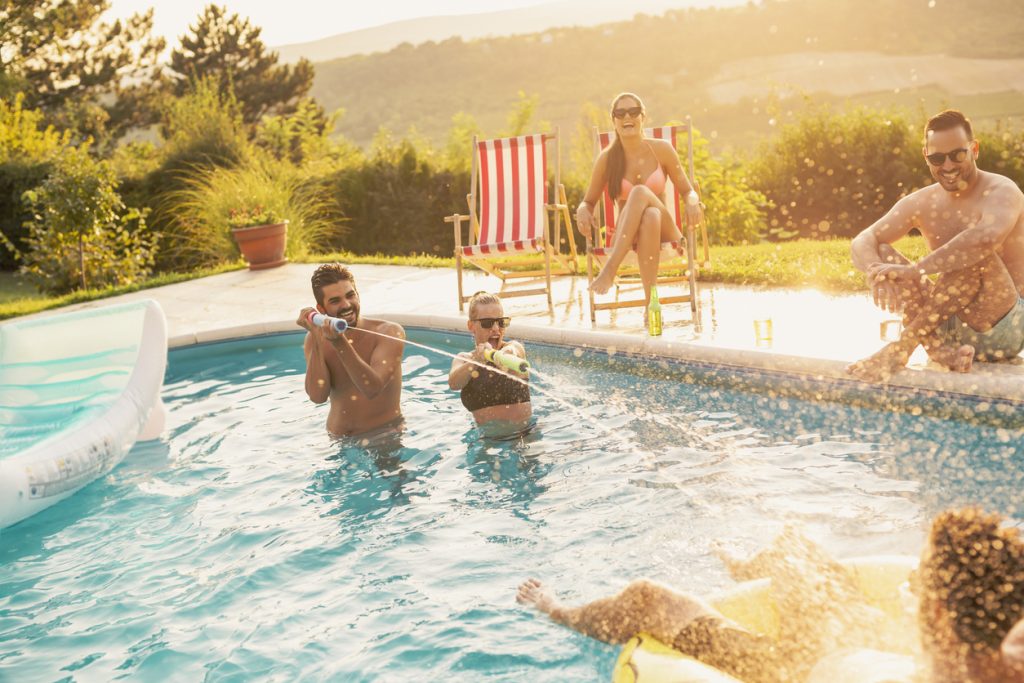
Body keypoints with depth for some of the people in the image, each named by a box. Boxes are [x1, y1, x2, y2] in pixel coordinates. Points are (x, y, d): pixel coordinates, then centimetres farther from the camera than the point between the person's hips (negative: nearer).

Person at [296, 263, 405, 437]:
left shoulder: (389, 332, -8)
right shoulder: (314, 341, 2)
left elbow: (372, 389, -21)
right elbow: (318, 396, -12)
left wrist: (339, 343, -28)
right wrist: (317, 338, -17)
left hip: (386, 435, -4)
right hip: (338, 441, 4)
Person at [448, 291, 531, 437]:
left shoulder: (514, 347, 0)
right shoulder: (464, 359, 7)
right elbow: (454, 383, -16)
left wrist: (505, 358, -51)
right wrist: (475, 361, -37)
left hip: (525, 429, -4)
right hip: (488, 434, 5)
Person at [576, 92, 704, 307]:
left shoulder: (661, 149, 0)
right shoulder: (607, 158, 0)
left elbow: (687, 191, 6)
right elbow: (588, 202, 8)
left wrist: (693, 202, -19)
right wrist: (582, 211, -17)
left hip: (663, 233, 0)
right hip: (626, 238, 0)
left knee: (641, 193, -33)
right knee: (643, 201, -37)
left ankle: (609, 270, -45)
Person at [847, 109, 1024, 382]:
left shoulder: (1001, 191, -12)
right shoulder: (921, 203, 4)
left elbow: (987, 236, -36)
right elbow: (863, 241, -4)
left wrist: (914, 270, -36)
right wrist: (876, 270, -28)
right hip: (949, 326, 6)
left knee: (975, 254, -31)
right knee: (882, 253, -9)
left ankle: (903, 347, -27)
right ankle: (943, 351, -28)